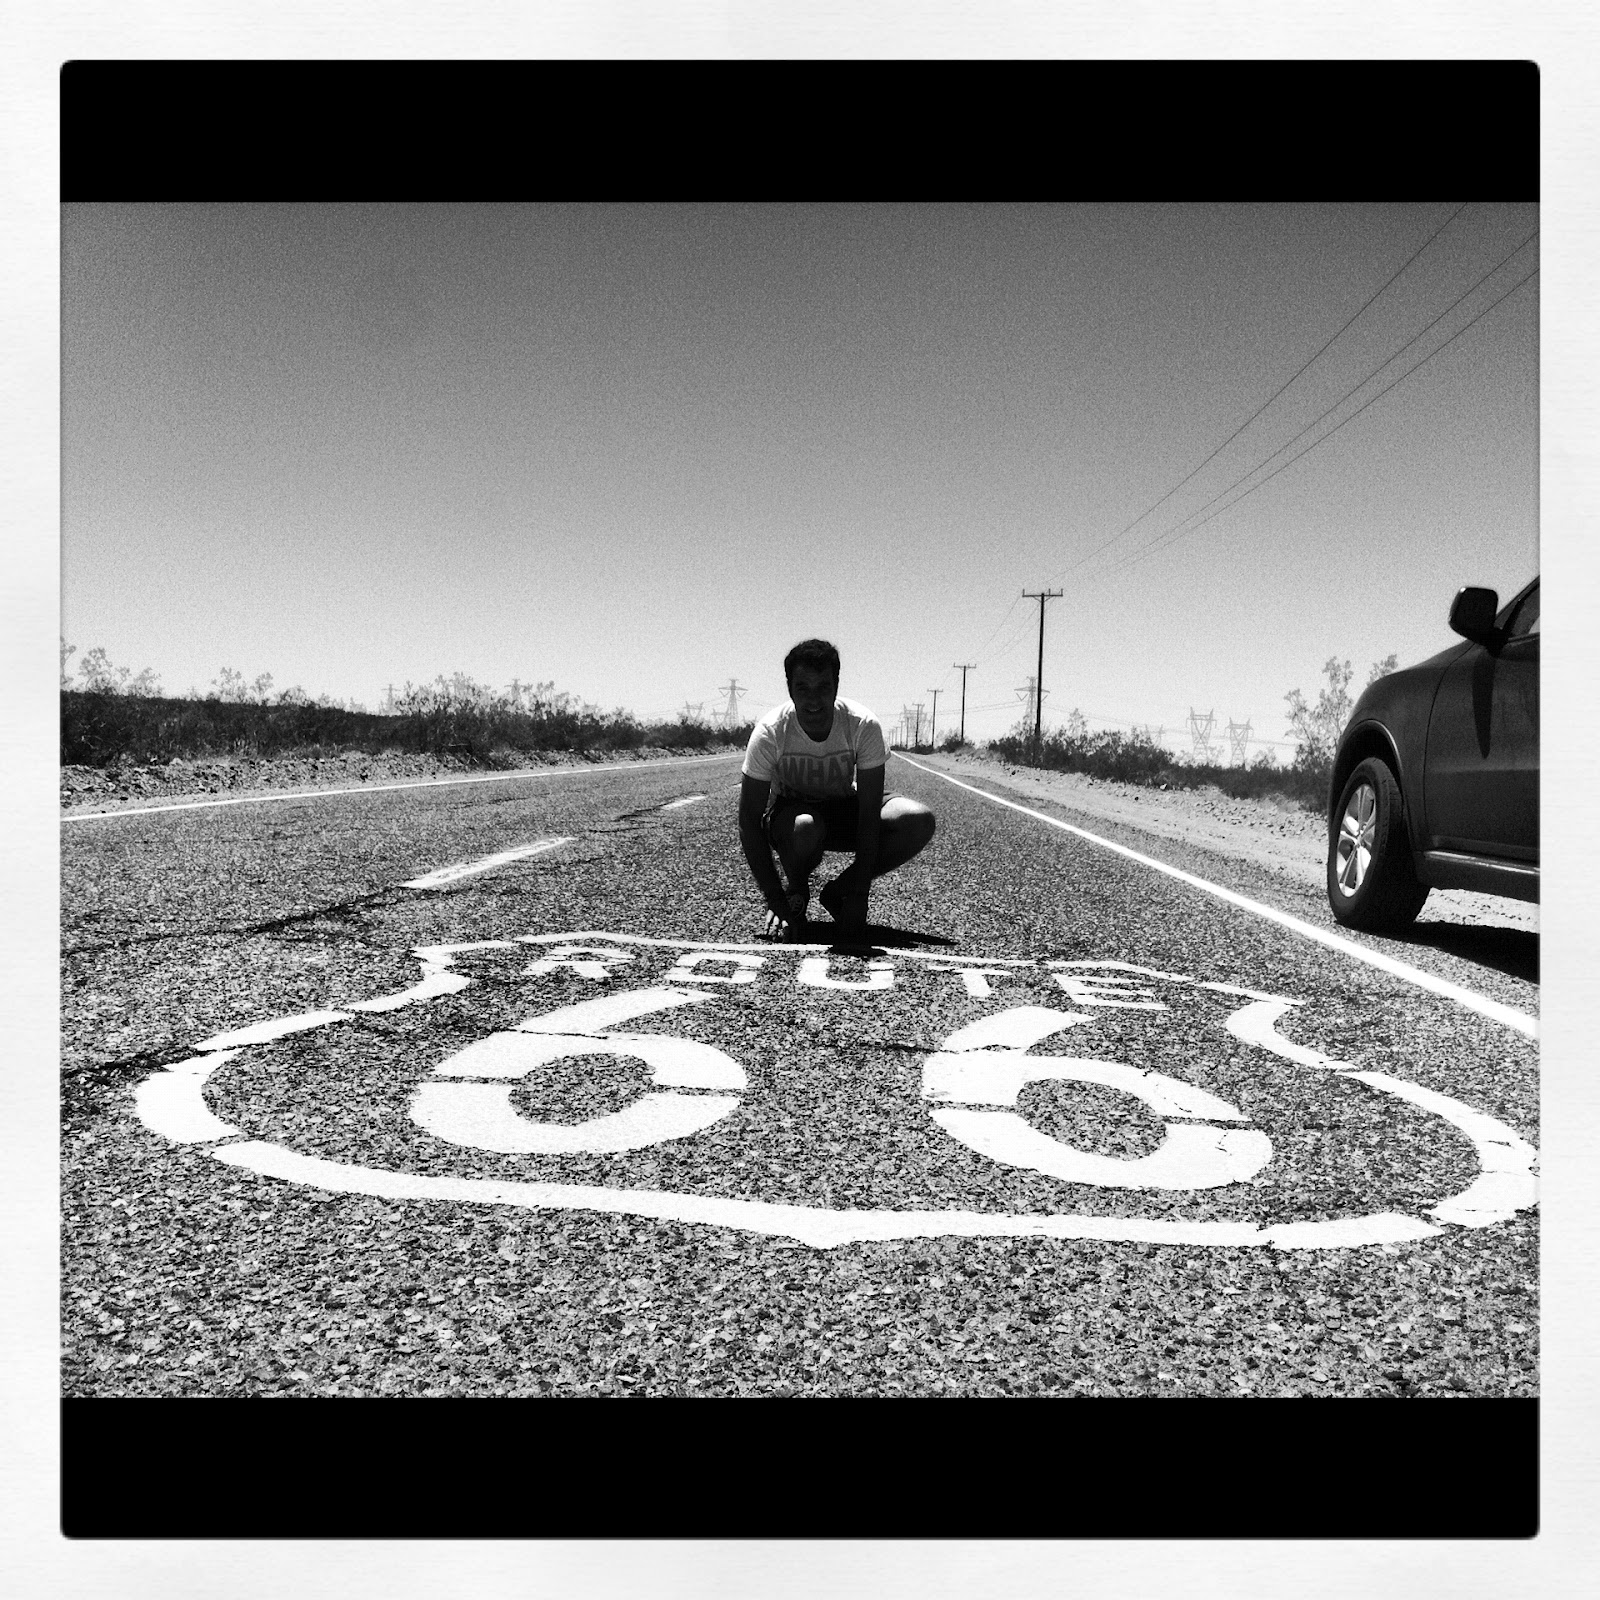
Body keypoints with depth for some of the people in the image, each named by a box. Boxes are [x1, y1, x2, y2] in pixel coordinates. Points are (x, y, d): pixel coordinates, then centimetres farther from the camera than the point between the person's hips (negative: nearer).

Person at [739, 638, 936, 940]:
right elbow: (749, 822, -23)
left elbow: (869, 814, -21)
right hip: (788, 811, -2)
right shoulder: (769, 733, -27)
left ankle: (839, 892, -3)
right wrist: (778, 905, -28)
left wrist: (859, 895, -25)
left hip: (844, 808, 2)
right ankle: (794, 892, -4)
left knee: (920, 821, -24)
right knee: (804, 828, -40)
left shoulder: (864, 726, -24)